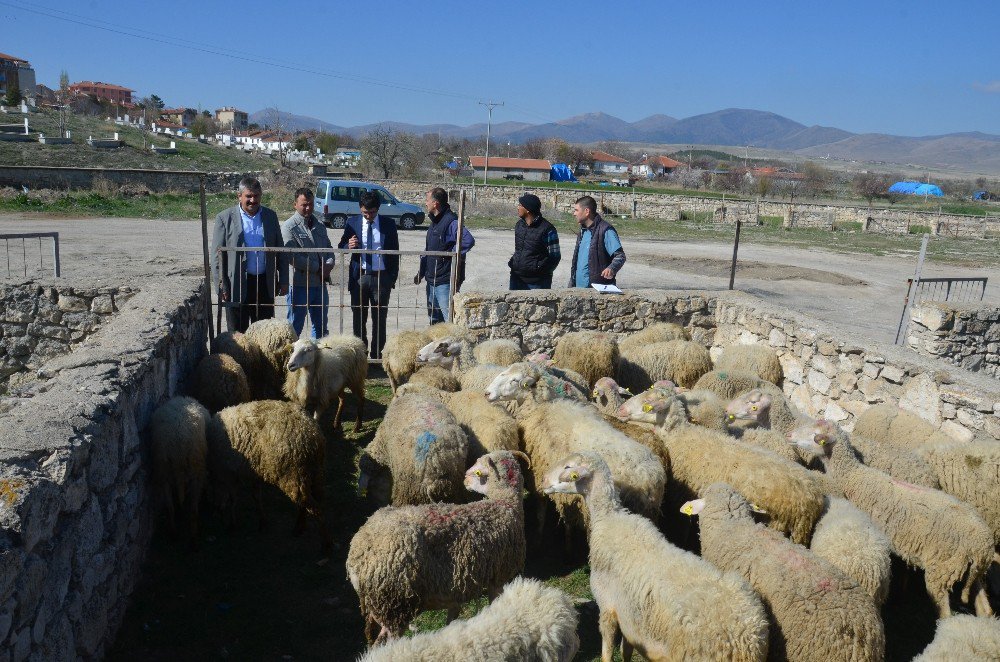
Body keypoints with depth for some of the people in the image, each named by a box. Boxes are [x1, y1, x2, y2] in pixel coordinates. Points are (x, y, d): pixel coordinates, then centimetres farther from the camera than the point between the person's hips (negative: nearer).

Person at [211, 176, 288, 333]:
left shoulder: (270, 216, 8)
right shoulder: (225, 218, -2)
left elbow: (280, 251, 12)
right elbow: (217, 256, -3)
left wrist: (283, 280, 7)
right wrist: (221, 287, -9)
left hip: (265, 284, 3)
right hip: (237, 286, -3)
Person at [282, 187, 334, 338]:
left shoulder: (320, 226, 14)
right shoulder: (289, 227, -8)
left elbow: (329, 249, 16)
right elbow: (293, 257, -17)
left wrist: (329, 265, -6)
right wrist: (319, 268, -13)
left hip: (320, 283, 7)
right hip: (300, 284, -7)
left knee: (321, 327, 16)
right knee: (295, 327, 1)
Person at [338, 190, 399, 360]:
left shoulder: (388, 224, 2)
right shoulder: (352, 223, 4)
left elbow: (395, 252, 5)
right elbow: (341, 247, 9)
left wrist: (393, 277, 0)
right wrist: (348, 246, -15)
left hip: (381, 277, -1)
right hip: (359, 277, 1)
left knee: (379, 319, 5)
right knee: (359, 318, 8)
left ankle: (376, 355, 14)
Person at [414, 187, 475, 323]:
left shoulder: (451, 222, -17)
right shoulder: (434, 222, 14)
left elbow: (469, 240, -33)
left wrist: (451, 253, -21)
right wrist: (421, 272, 18)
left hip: (445, 281, -10)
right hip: (431, 280, 10)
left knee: (449, 320, -8)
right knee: (434, 319, 18)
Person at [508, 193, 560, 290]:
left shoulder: (547, 229, -12)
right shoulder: (519, 225, 9)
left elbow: (555, 256, -9)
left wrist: (539, 270, -13)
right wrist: (512, 262, 9)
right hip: (517, 278, 6)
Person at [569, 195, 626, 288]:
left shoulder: (605, 230, -11)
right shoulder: (583, 231, 16)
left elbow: (620, 256, -16)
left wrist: (612, 268, -37)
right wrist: (571, 284, 20)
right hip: (578, 287, 8)